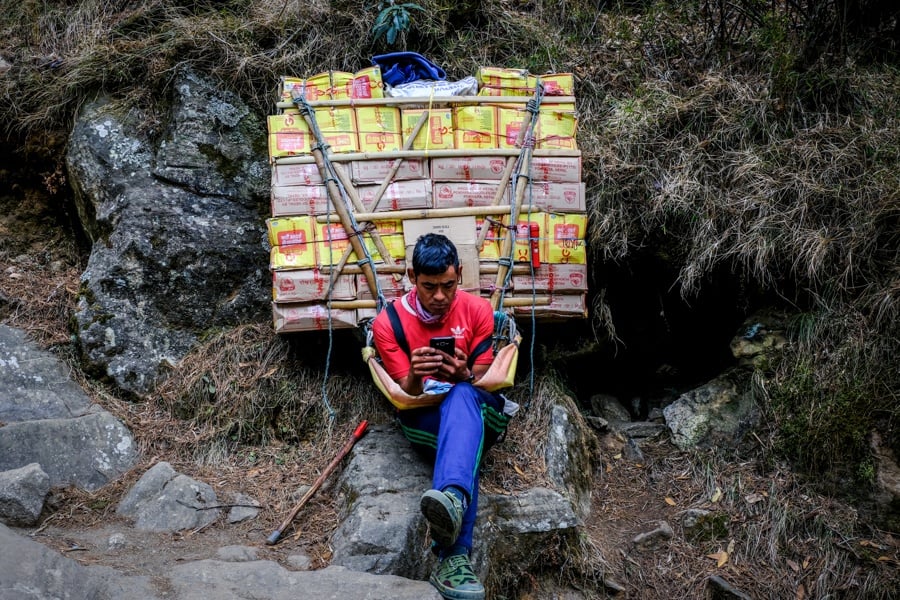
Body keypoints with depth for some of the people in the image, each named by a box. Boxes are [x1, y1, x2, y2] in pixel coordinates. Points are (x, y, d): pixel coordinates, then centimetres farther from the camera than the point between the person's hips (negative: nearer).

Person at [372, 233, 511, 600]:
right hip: (423, 421, 0)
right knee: (464, 445, -40)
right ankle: (454, 558, -59)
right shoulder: (389, 322, -1)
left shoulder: (477, 311, 2)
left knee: (461, 396, -40)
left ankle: (451, 500, -69)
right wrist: (415, 376, -27)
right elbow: (405, 395, -1)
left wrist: (464, 375, -25)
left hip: (481, 413, 1)